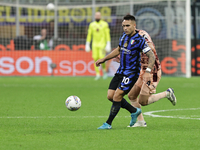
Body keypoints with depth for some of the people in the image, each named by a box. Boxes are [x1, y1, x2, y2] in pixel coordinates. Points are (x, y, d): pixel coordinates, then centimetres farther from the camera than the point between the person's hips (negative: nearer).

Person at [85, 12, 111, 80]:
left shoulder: (104, 24, -3)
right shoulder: (92, 25, 7)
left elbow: (107, 35, -5)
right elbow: (89, 35, 10)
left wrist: (108, 45, -11)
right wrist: (87, 45, 7)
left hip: (102, 44, -3)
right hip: (95, 45, 3)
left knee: (101, 58, -13)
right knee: (95, 59, -4)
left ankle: (104, 70, 14)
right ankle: (97, 74, 4)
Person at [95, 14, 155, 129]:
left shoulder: (139, 40, -15)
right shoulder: (124, 37, 8)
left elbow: (152, 56, -17)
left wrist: (148, 72, -30)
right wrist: (104, 59, 27)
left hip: (131, 73, -8)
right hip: (121, 71, 8)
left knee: (117, 96, -14)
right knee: (110, 96, 2)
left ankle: (108, 123, -3)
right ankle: (134, 111, 21)